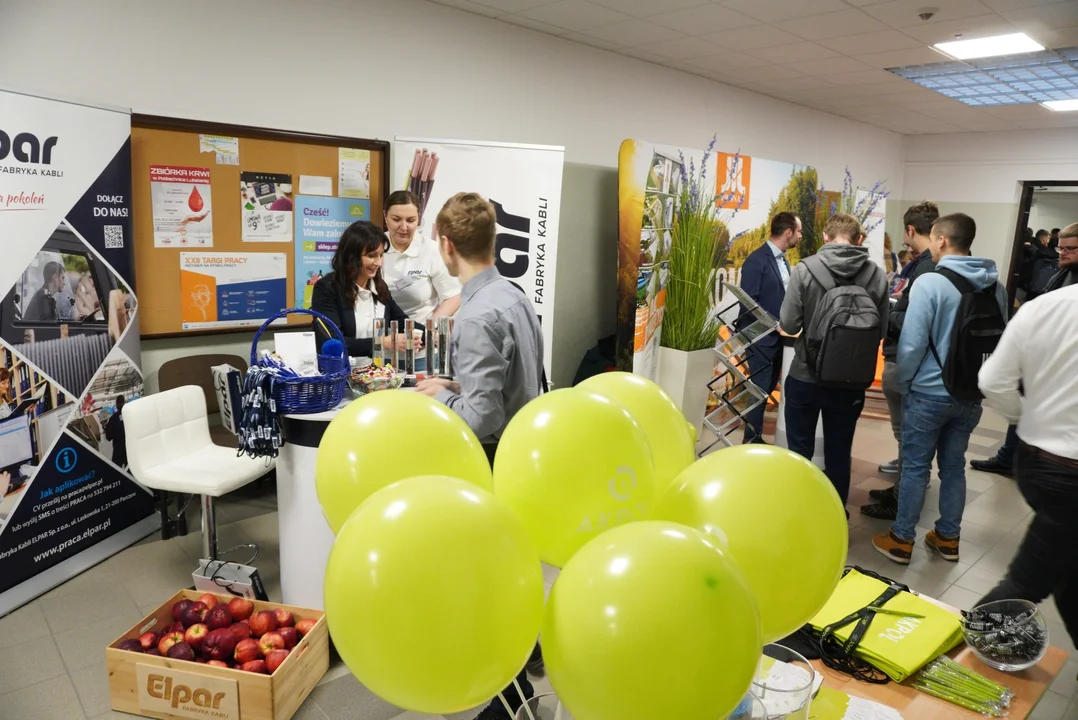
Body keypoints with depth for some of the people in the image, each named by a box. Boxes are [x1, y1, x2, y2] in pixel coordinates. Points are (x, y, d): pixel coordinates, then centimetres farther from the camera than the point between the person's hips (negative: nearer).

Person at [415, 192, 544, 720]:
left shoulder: (477, 317, -26)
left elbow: (481, 418, -27)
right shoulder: (516, 296, 2)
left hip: (495, 462, -9)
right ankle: (526, 646, 47)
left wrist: (442, 396, -9)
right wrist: (460, 385, 9)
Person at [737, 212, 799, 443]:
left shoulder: (783, 259, 11)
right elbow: (749, 302, -19)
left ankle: (754, 433, 25)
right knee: (760, 389, -2)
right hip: (763, 337, -8)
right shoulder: (757, 260, -15)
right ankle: (753, 439, 9)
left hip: (778, 336, 8)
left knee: (768, 388, 14)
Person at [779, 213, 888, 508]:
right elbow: (882, 330, 0)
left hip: (806, 377, -2)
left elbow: (788, 324, -13)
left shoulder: (805, 269, -13)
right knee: (839, 453, 15)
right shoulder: (877, 275, -6)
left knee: (799, 452, 13)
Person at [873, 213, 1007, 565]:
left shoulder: (930, 282, -17)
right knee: (954, 466, 17)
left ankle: (901, 540, 14)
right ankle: (948, 538, 27)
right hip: (971, 394, 6)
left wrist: (903, 384, -3)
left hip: (929, 393, -5)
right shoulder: (996, 286, 2)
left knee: (915, 467, 4)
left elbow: (912, 343, -18)